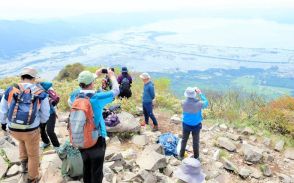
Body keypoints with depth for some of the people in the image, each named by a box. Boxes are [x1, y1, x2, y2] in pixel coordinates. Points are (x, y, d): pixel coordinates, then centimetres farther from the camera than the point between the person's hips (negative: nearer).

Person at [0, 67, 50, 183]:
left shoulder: (10, 90, -6)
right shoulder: (41, 94, -9)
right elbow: (45, 116, -2)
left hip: (13, 130, 3)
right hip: (31, 131, -2)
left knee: (23, 140, 40)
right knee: (33, 155, 22)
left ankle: (24, 163, 40)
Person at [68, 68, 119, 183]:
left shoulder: (75, 95, -9)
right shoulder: (97, 98, -21)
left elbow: (84, 85, 13)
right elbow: (116, 91, -8)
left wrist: (95, 75, 22)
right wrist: (112, 76, 9)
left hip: (81, 140, 5)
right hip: (96, 140, -5)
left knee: (86, 167, 24)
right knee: (96, 171, 10)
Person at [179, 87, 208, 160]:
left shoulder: (183, 103, -20)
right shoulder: (198, 103, -26)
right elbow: (206, 103, -6)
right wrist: (200, 94, -5)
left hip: (186, 124, 2)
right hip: (196, 125, -2)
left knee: (184, 140, 20)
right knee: (195, 141, 17)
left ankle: (181, 155, 34)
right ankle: (196, 156, 34)